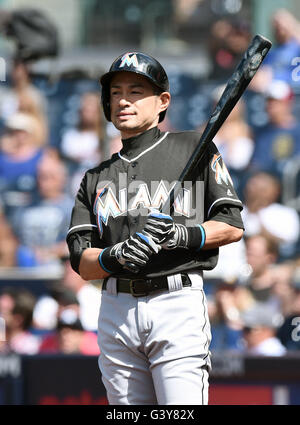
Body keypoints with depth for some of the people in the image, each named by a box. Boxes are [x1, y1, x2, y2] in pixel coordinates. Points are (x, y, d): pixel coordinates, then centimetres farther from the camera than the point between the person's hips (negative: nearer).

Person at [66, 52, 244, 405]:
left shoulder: (192, 148, 8)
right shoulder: (96, 178, 19)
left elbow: (232, 227, 2)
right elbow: (82, 264, 8)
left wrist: (183, 235, -17)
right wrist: (116, 256, -14)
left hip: (178, 304, -5)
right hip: (117, 309, 5)